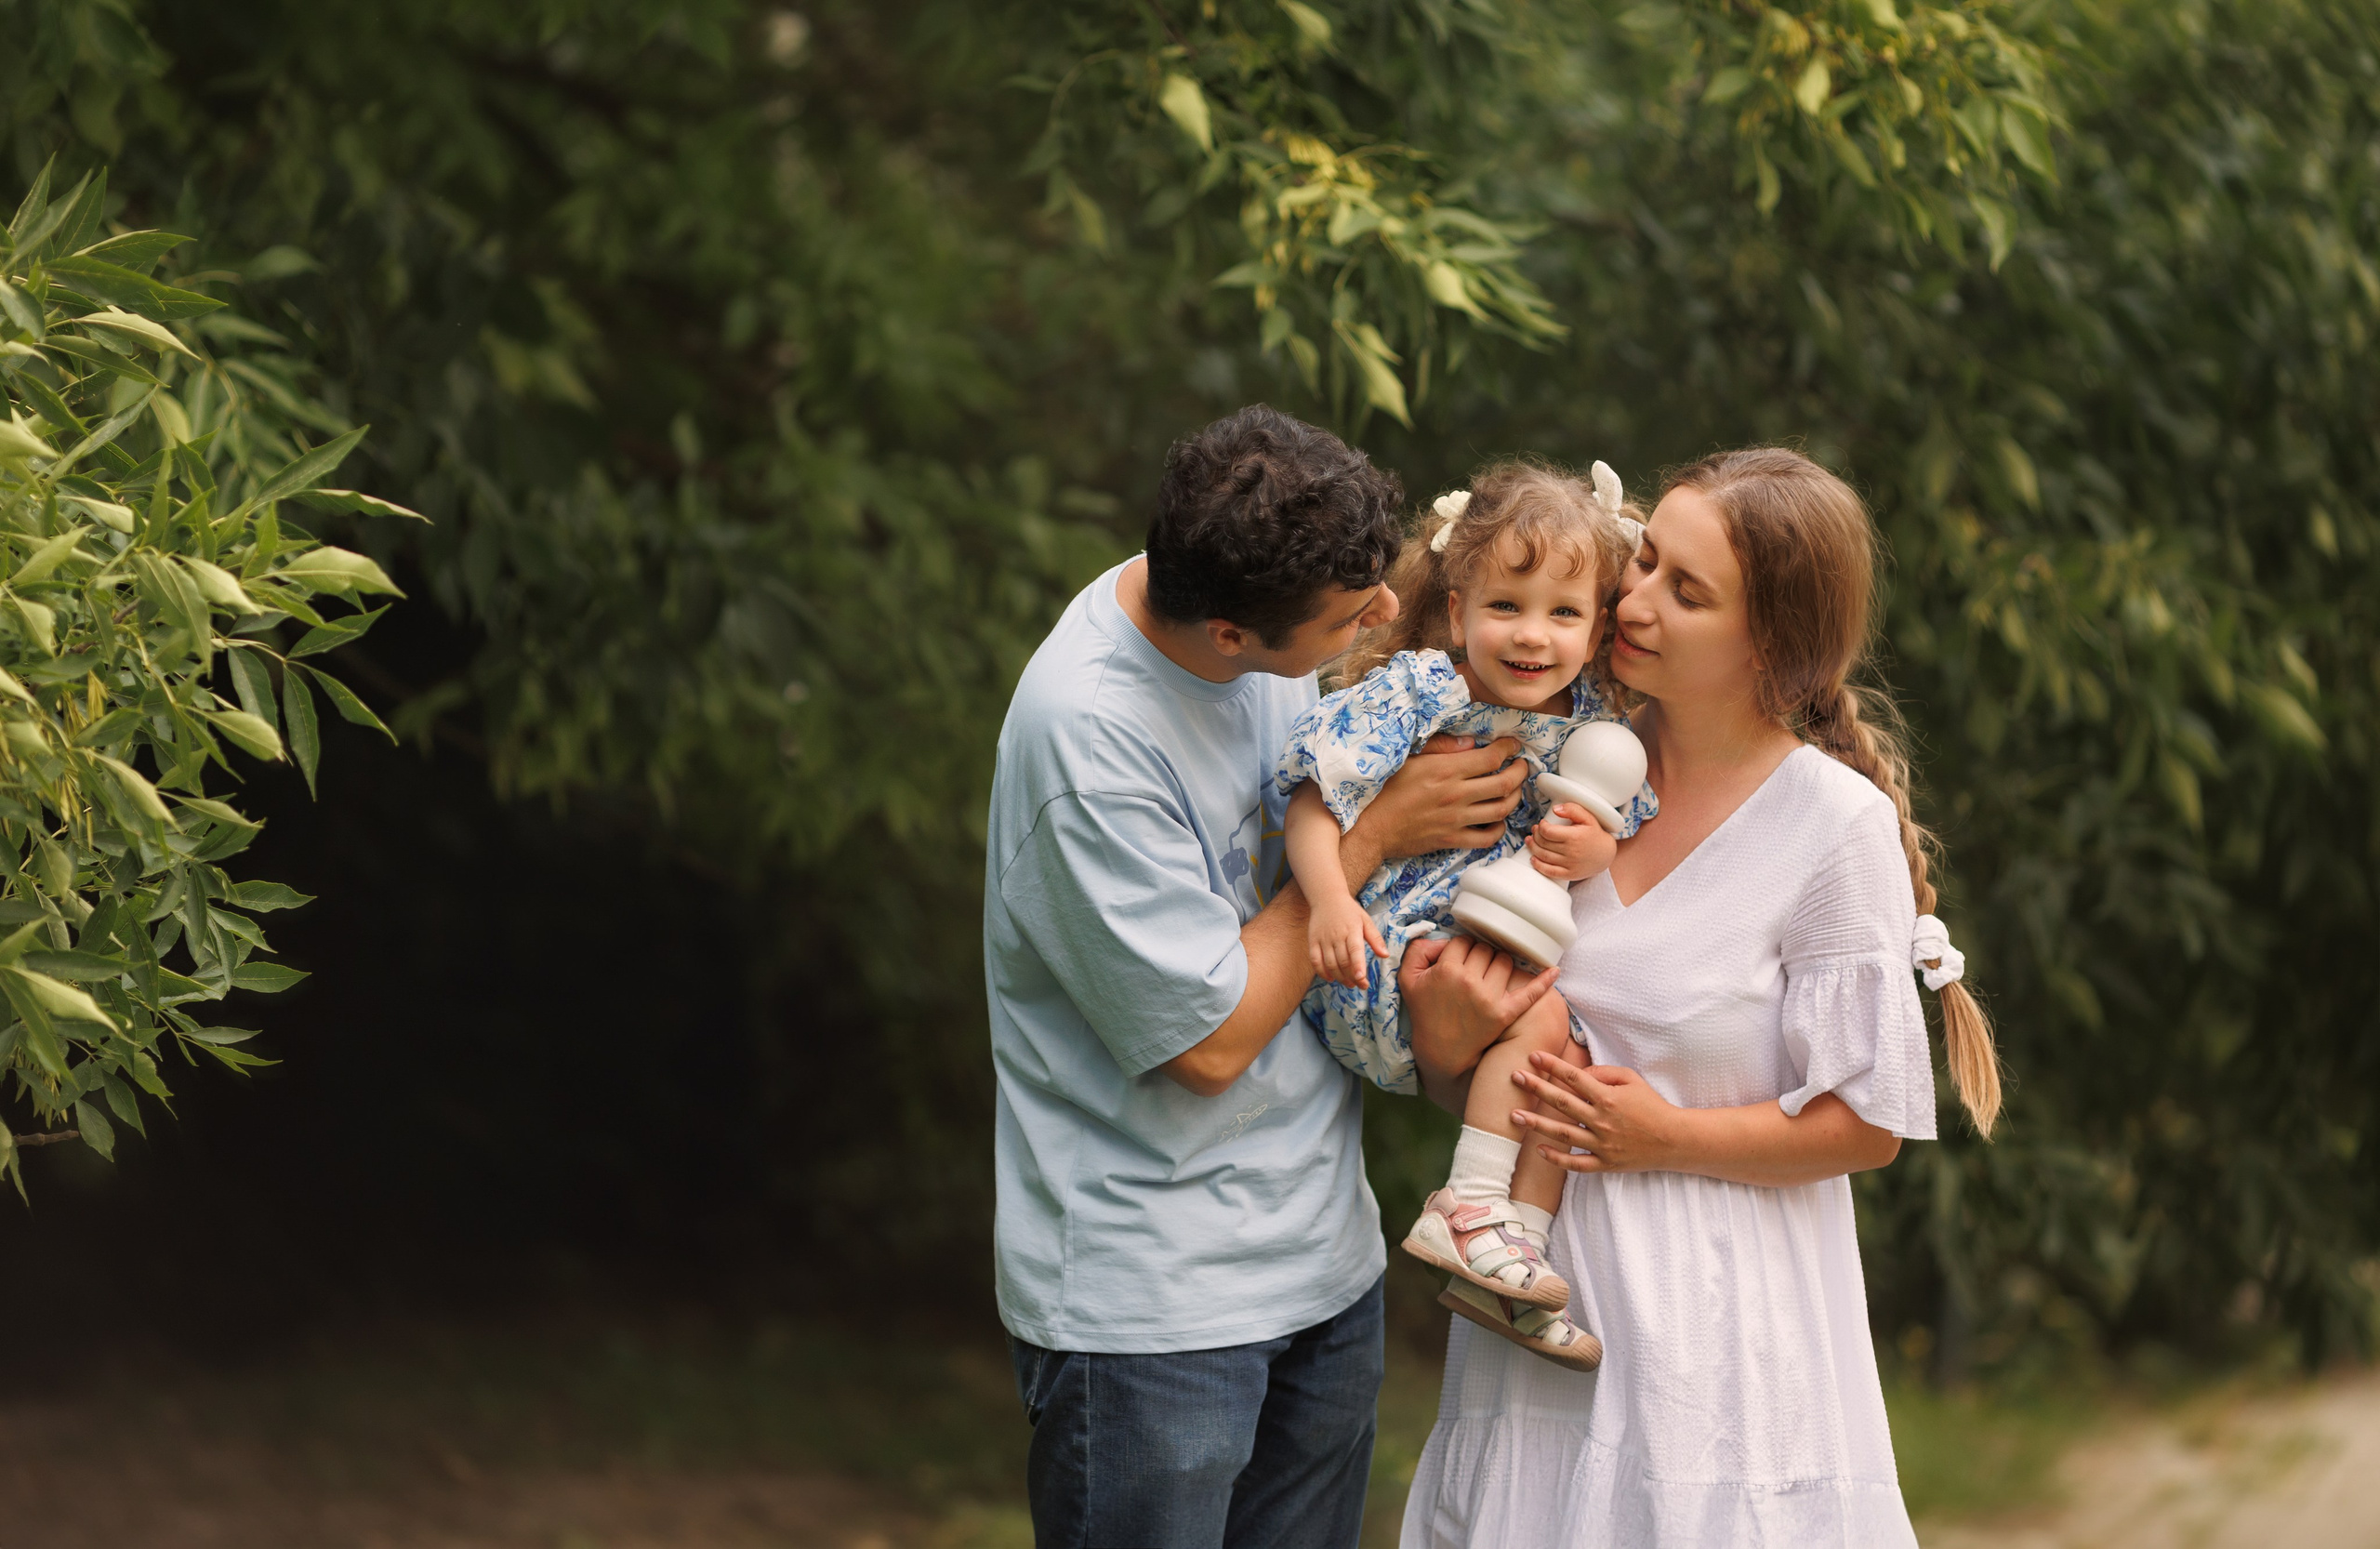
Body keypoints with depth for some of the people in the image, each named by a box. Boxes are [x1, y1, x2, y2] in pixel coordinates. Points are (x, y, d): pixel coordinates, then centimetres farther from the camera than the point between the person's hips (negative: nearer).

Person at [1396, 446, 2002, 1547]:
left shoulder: (1837, 824, -10)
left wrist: (1668, 1136, -14)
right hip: (1537, 1308, 4)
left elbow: (1867, 1122, -7)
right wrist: (1446, 1037, -11)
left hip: (1718, 1323, -4)